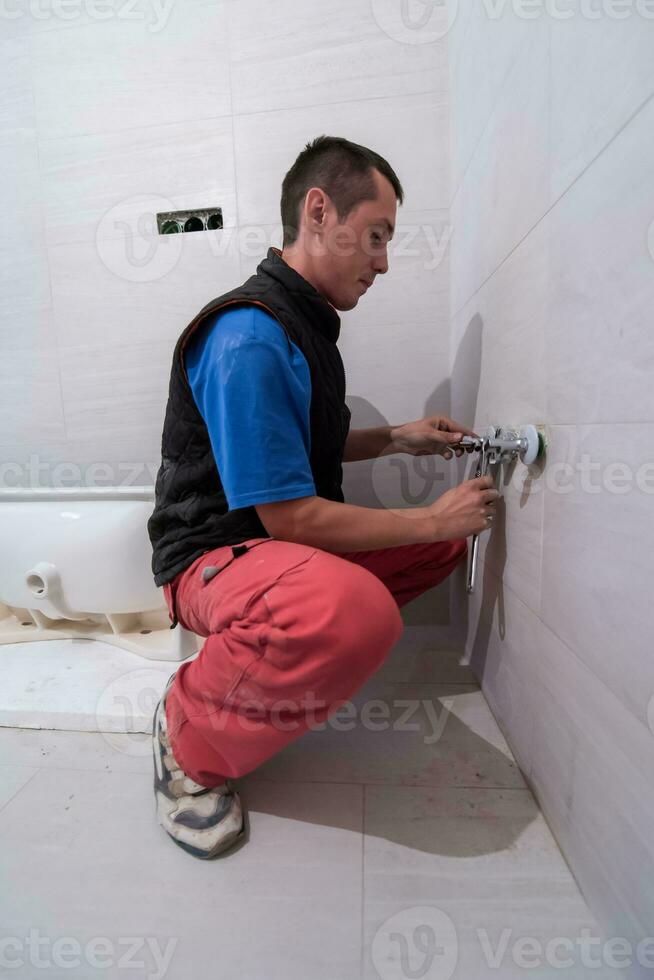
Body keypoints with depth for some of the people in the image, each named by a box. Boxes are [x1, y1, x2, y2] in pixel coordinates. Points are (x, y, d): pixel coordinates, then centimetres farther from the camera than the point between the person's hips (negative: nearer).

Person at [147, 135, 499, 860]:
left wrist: (397, 438, 9)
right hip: (213, 553, -9)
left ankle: (271, 636, 7)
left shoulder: (304, 322, 11)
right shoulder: (249, 338, -21)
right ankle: (190, 737, -9)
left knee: (446, 541, 7)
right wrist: (432, 518, -13)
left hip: (284, 543, 10)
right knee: (359, 611, -39)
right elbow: (292, 516, -23)